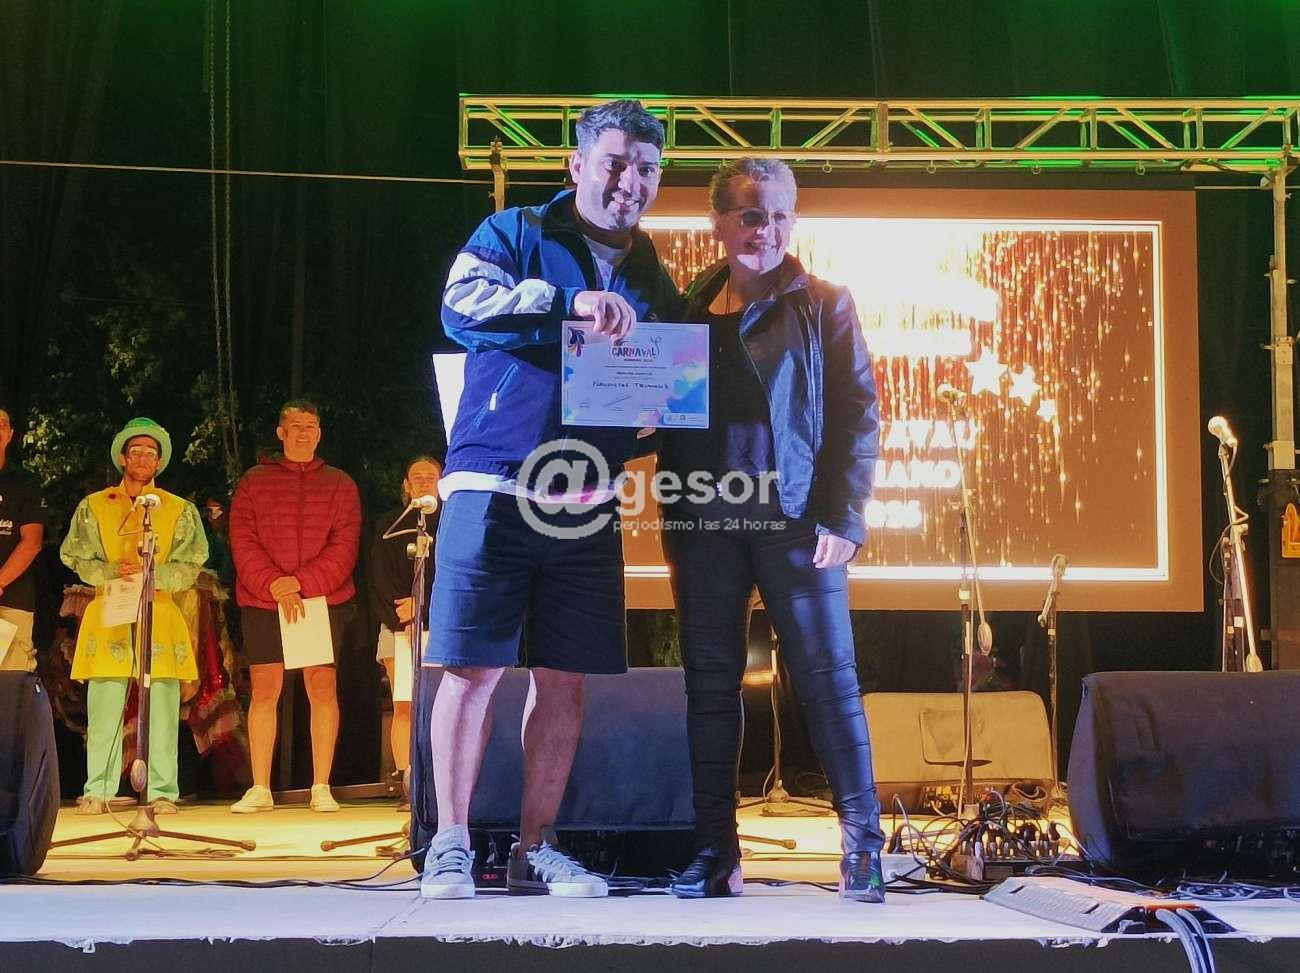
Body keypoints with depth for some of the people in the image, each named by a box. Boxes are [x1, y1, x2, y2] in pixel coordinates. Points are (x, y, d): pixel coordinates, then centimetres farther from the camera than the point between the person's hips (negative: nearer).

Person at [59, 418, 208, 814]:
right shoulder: (94, 507, 13)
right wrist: (113, 571, -13)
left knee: (162, 710, -5)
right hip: (108, 616, 0)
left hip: (160, 617, 0)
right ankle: (97, 791, 1)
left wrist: (149, 573, -14)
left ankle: (162, 792, -2)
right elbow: (79, 560, 5)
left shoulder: (180, 510, 12)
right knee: (103, 710, -4)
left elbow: (189, 569, 3)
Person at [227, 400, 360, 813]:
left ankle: (322, 788, 1)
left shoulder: (339, 484, 10)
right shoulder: (253, 482, 11)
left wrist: (301, 582, -13)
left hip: (324, 601, 0)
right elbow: (243, 543, 1)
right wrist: (275, 586, -13)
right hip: (262, 603, 0)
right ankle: (260, 790, 5)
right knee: (264, 691, 0)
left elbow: (344, 546, 0)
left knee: (323, 689, -3)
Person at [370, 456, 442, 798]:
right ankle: (405, 782, -12)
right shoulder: (389, 525, 15)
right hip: (398, 627, 1)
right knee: (403, 707, -8)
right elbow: (381, 581, 7)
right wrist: (401, 616, -6)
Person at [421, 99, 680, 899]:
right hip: (494, 490, -4)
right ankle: (451, 848, 6)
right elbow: (462, 306, -17)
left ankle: (535, 851, 14)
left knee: (565, 679, 5)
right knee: (473, 669, -4)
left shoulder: (652, 282, 16)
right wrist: (569, 300, -29)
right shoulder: (516, 235, 2)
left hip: (588, 503, 5)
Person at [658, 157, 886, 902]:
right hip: (705, 524, 3)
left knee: (829, 678, -2)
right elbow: (668, 420, 12)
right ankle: (715, 853, 10)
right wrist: (673, 526, 4)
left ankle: (863, 847, 4)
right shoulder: (689, 310, 12)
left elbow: (859, 415, -1)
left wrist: (842, 519, -10)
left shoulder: (823, 305, 4)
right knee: (711, 686, 4)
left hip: (794, 519, -3)